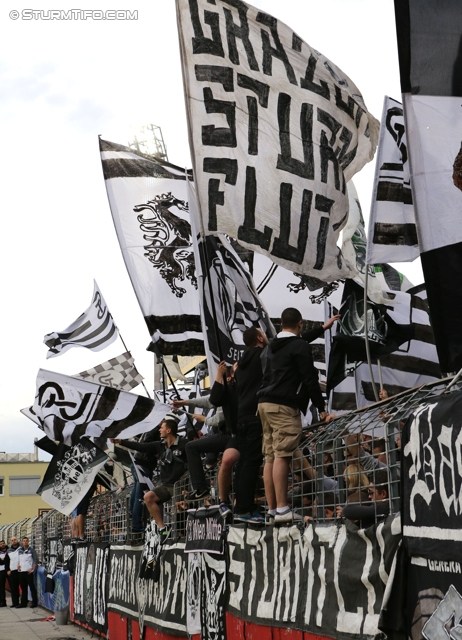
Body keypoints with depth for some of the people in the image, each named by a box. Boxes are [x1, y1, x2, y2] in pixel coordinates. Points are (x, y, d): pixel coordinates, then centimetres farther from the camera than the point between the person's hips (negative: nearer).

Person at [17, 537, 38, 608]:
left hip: (29, 572, -5)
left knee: (32, 587, -2)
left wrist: (33, 569, -11)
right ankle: (23, 603, 17)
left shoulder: (31, 550, -2)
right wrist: (18, 565, 3)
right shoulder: (20, 550, 12)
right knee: (23, 588, 11)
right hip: (21, 572, 5)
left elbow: (36, 560, -5)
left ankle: (34, 602, 3)